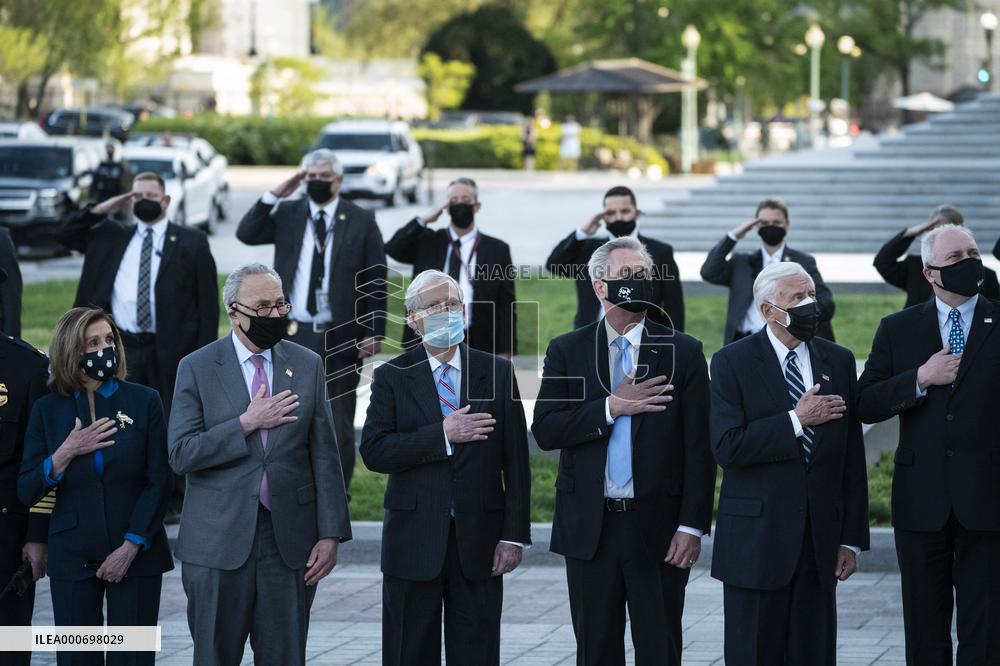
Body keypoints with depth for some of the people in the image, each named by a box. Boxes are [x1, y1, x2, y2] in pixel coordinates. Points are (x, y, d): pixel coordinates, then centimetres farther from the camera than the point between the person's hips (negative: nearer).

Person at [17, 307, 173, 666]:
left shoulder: (144, 401, 1)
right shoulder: (47, 410, 4)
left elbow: (158, 482, -2)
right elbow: (27, 492, 1)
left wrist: (130, 548, -9)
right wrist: (67, 453, -14)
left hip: (136, 554, -1)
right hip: (73, 557, 1)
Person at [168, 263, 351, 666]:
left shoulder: (307, 366, 7)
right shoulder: (198, 368, 0)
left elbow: (324, 456, 5)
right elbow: (181, 455, -7)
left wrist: (331, 533, -1)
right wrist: (247, 424, -15)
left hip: (290, 539, 2)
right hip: (219, 540, -2)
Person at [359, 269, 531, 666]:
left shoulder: (496, 373, 6)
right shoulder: (392, 377, 2)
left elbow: (515, 461, 3)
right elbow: (373, 451, -10)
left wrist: (515, 535, -3)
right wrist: (442, 435, -18)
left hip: (479, 540, 1)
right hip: (414, 540, -1)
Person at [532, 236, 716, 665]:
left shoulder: (683, 352, 2)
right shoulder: (566, 351, 6)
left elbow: (698, 448, -1)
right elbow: (545, 430, -4)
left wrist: (692, 526, -8)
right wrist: (611, 408, -14)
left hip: (659, 529, -1)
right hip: (589, 529, 1)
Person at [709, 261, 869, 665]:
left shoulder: (839, 361, 9)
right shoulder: (732, 363, -3)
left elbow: (852, 458, 9)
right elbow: (727, 448, -14)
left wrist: (852, 539, 6)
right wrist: (796, 420, -14)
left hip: (820, 540, 3)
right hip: (757, 538, -3)